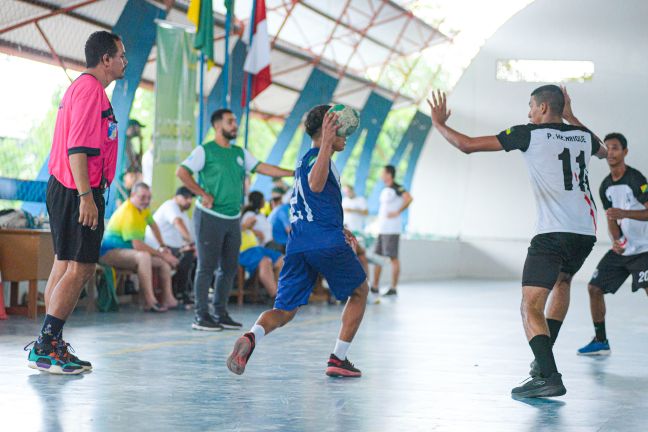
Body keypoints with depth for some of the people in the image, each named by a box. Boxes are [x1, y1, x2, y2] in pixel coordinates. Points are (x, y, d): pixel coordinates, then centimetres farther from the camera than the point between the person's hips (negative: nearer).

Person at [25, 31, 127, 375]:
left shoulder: (85, 88, 19)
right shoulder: (90, 89, -13)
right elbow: (78, 147, -21)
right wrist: (86, 196, -25)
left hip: (67, 191, 11)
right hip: (79, 192, -11)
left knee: (65, 265, 11)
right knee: (79, 268, -10)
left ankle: (49, 345, 15)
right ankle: (45, 348, -9)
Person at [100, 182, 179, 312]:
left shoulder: (143, 207, 5)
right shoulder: (128, 213, -24)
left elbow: (153, 225, 25)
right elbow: (137, 245, -28)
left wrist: (163, 246, 16)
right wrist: (162, 254, -21)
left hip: (129, 251, 10)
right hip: (111, 253, -10)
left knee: (165, 261, 2)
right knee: (143, 256, -38)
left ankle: (168, 299, -2)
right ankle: (150, 302, -42)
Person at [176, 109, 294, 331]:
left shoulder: (240, 153, 14)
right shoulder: (205, 151, -5)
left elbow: (264, 168, 12)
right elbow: (181, 172, -11)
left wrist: (295, 173, 4)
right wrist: (203, 194, -14)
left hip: (233, 219, 7)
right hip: (210, 217, -7)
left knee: (229, 267, 8)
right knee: (207, 267, -5)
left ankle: (220, 313, 18)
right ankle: (201, 316, 1)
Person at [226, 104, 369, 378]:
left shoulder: (304, 160, 25)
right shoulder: (319, 158, -4)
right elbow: (315, 185, -29)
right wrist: (327, 142, -34)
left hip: (297, 245, 7)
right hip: (327, 243, -7)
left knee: (284, 311, 3)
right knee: (360, 291, 17)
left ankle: (252, 337, -30)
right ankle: (338, 359, 11)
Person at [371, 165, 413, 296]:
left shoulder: (397, 188, -11)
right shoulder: (385, 190, 16)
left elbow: (409, 198, -26)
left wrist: (398, 212, -21)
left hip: (392, 230, -9)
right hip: (382, 229, 9)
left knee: (393, 257, -5)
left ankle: (393, 288, -2)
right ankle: (375, 286, 16)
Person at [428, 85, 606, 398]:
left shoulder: (530, 134, -2)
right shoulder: (583, 136, 15)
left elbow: (468, 145, -2)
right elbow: (603, 151, 42)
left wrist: (438, 123, 15)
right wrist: (571, 119, 45)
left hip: (553, 232, -7)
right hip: (586, 232, 7)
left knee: (531, 307, -9)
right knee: (562, 282, 33)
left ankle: (549, 376, -26)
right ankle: (544, 359, 33)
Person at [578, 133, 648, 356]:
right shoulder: (605, 186, 7)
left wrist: (624, 213, -31)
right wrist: (616, 241, -4)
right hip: (620, 249, 8)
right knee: (594, 287, 6)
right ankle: (600, 341, 20)